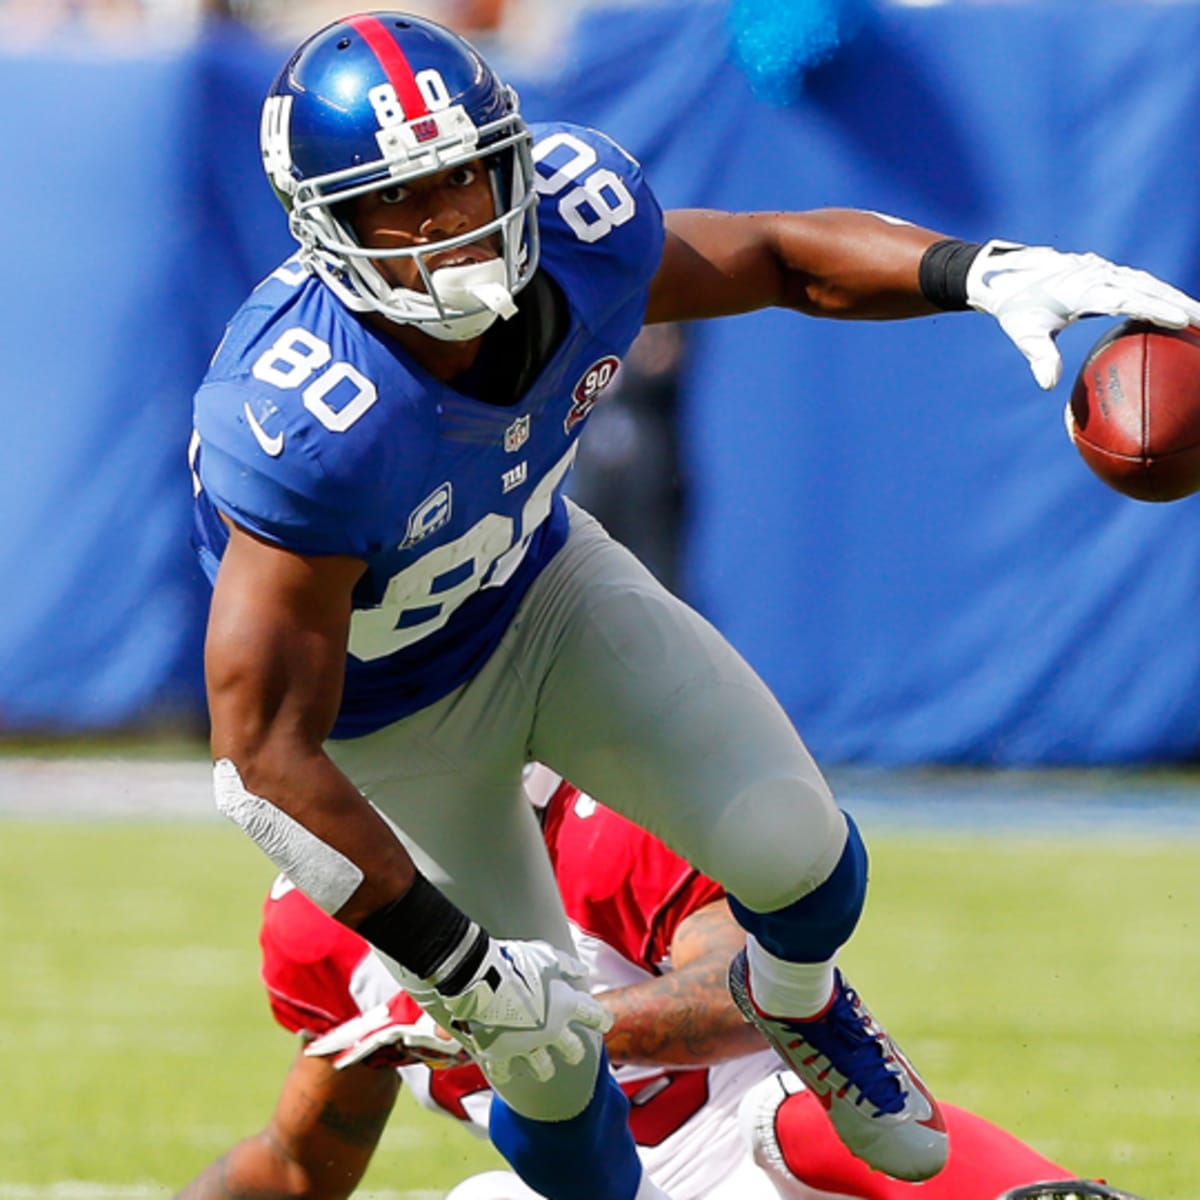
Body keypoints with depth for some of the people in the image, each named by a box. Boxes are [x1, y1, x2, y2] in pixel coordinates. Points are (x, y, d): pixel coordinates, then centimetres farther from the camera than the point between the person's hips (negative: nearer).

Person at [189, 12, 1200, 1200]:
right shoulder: (309, 425, -41)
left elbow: (775, 254, -4)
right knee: (541, 1056, 0)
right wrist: (459, 966, -32)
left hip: (541, 588, 4)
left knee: (795, 850, -5)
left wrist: (984, 272, -21)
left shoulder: (576, 233, -26)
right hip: (383, 720, -4)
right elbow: (265, 754, -36)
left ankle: (796, 1002, 33)